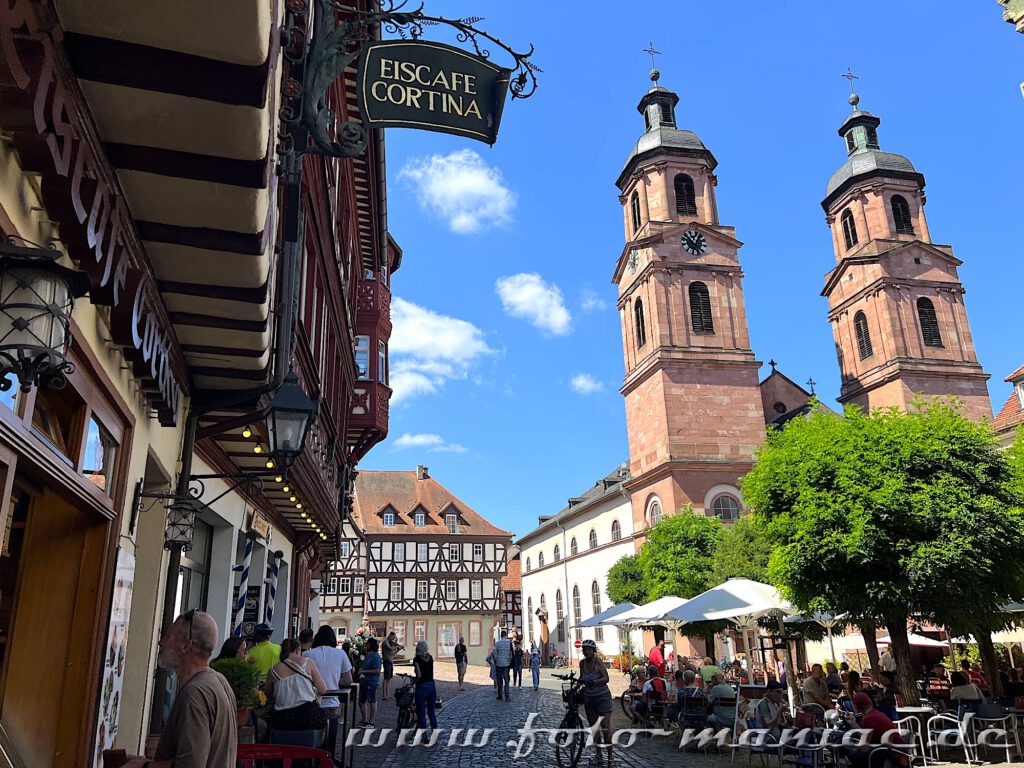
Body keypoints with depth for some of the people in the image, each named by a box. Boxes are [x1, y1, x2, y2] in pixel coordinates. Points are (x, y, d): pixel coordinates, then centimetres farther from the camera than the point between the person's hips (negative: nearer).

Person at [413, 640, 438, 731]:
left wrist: (414, 680, -2)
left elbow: (419, 675, -19)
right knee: (431, 712, 18)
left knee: (421, 713, 4)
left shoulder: (417, 659, -12)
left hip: (422, 686, -6)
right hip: (432, 685, 6)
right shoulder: (430, 658, 4)